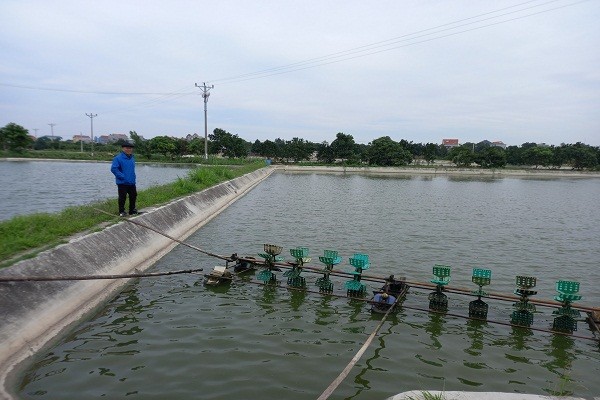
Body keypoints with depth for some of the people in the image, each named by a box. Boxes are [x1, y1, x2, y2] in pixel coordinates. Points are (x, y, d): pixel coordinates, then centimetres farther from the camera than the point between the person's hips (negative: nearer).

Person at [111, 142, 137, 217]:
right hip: (122, 183, -7)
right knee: (122, 197, -1)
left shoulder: (132, 158, 12)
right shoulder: (118, 158, -12)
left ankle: (132, 210, 27)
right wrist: (122, 176, -18)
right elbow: (113, 169, -18)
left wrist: (133, 177, 13)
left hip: (132, 182, 7)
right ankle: (121, 212, 11)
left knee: (133, 196, 13)